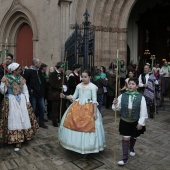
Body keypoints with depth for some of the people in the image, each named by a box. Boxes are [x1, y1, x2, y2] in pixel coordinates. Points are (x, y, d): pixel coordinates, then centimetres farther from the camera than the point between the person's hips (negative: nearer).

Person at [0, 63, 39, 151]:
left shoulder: (21, 78, 7)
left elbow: (25, 90, 10)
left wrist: (27, 100, 2)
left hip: (22, 101, 3)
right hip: (11, 101, -3)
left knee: (23, 119, 2)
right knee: (13, 120, -3)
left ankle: (18, 141, 12)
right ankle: (14, 139, 7)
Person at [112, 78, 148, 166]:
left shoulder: (141, 97, -15)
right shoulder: (122, 96, -11)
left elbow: (143, 112, -11)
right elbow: (118, 108, -5)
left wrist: (141, 123, -10)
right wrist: (115, 104, -26)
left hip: (135, 122, 0)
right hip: (124, 121, 0)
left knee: (133, 137, 22)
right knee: (125, 138, 0)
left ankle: (131, 148, 53)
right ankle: (125, 158, 12)